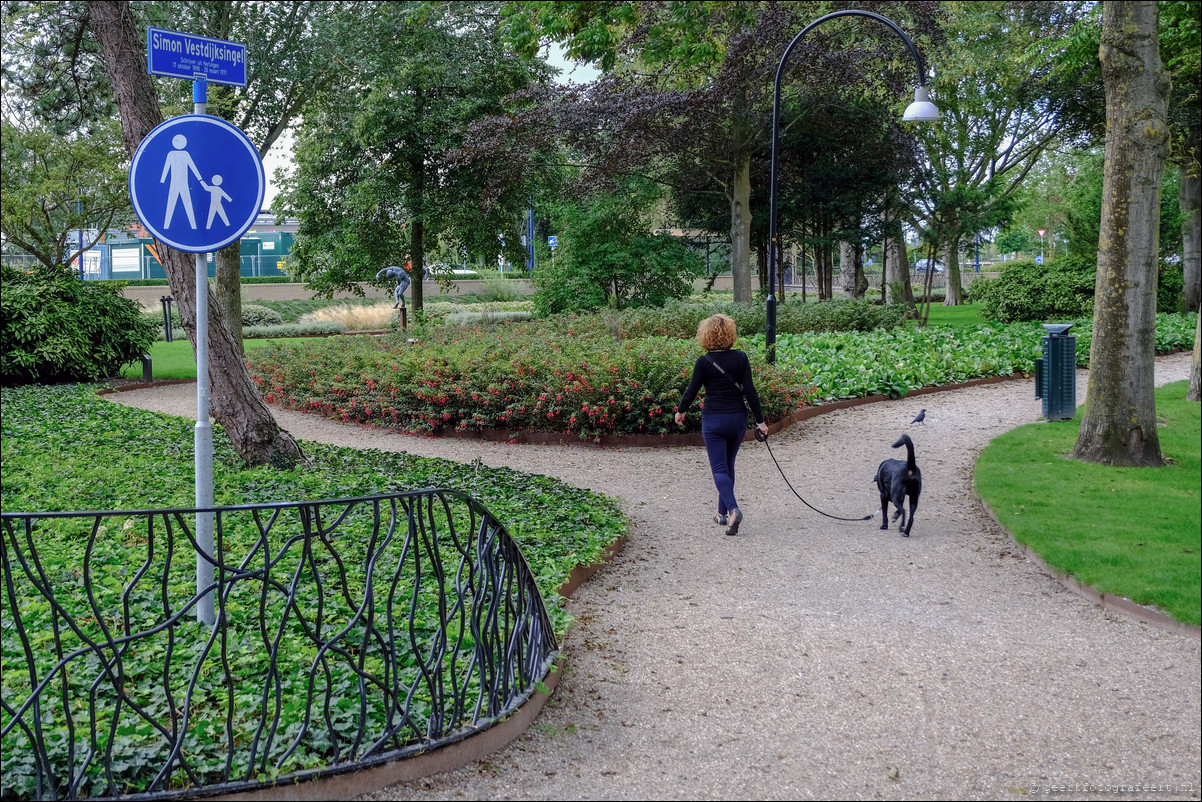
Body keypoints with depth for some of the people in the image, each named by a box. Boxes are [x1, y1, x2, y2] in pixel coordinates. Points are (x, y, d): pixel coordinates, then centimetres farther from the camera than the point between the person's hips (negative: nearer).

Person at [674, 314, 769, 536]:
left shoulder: (704, 361, -9)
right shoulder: (740, 358, -3)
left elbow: (692, 390, -2)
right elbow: (749, 391, -4)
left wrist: (680, 411, 16)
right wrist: (760, 420, 1)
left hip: (713, 419, -3)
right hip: (737, 418, 3)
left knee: (719, 469, -2)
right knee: (728, 466, 18)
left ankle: (733, 509, -24)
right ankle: (723, 513, 23)